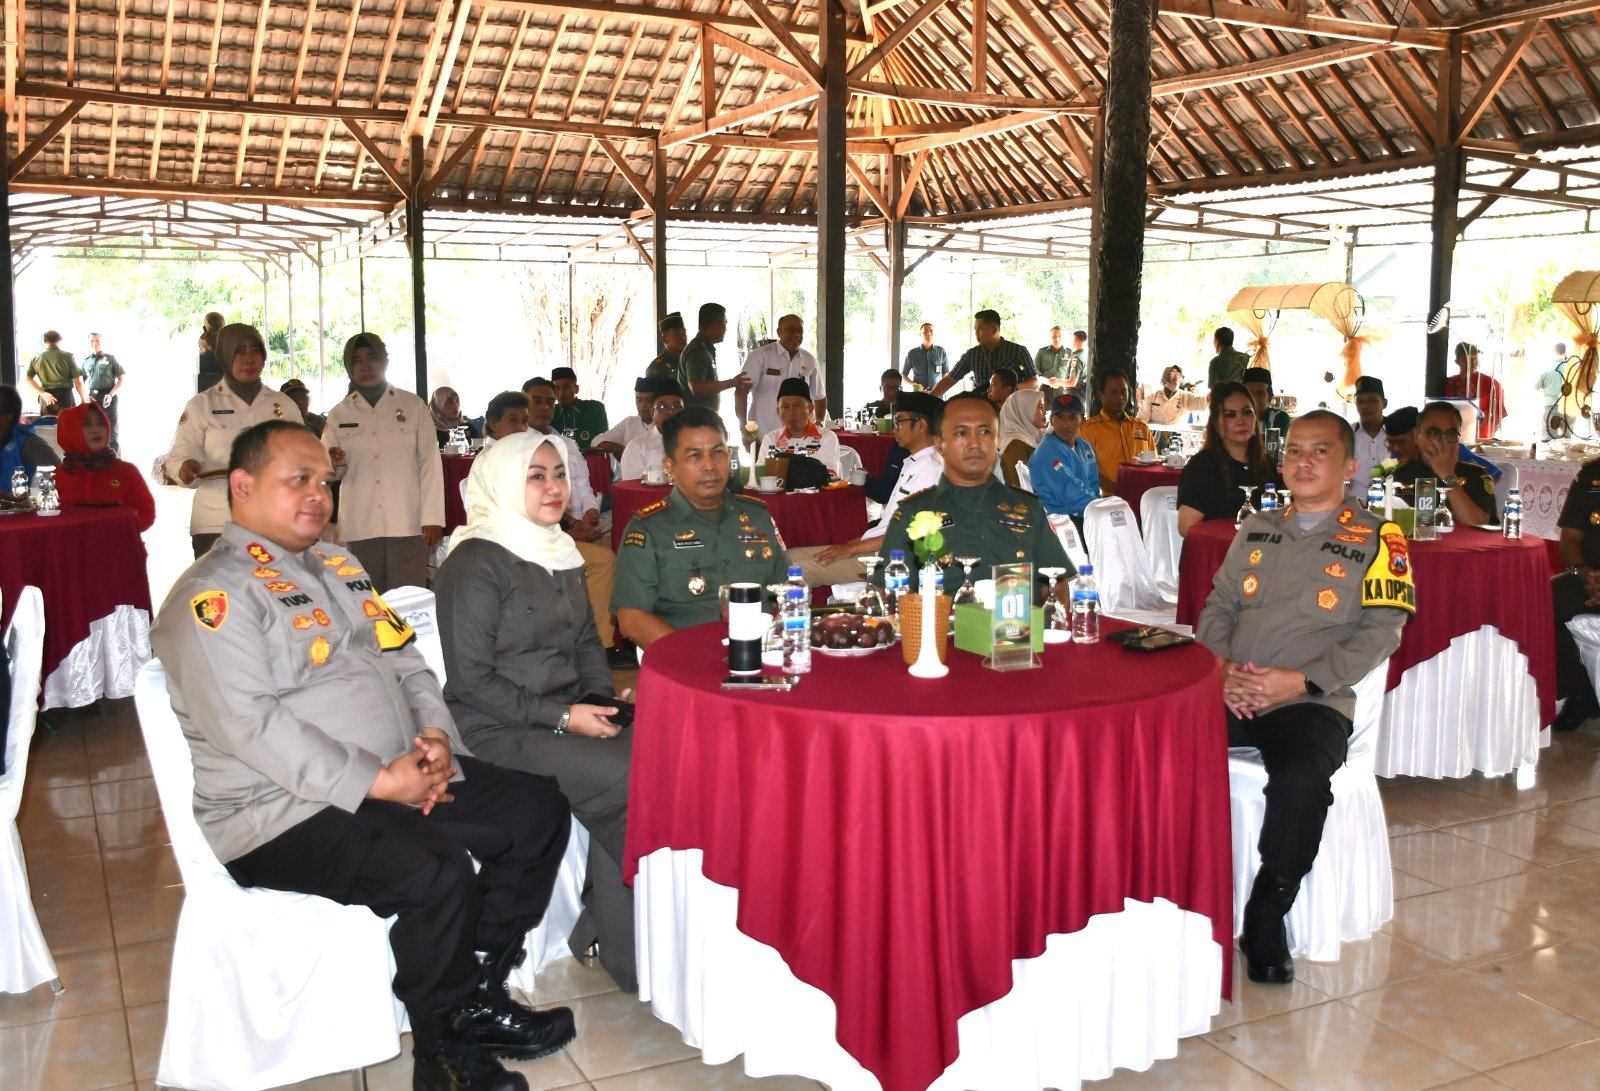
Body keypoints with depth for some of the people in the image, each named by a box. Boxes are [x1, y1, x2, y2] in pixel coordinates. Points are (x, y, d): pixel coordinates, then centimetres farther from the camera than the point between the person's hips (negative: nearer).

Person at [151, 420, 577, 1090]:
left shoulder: (337, 565, 18)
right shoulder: (213, 595, -10)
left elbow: (406, 663, 18)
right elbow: (250, 725, -21)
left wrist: (435, 738, -4)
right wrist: (377, 782, -23)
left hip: (399, 778, 9)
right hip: (285, 810, -9)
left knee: (538, 810, -3)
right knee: (439, 874, -30)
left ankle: (478, 996, 5)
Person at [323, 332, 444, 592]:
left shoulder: (413, 406, 6)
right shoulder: (339, 414, 10)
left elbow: (430, 463, 3)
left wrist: (432, 519, -4)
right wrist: (332, 465, -11)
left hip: (408, 524, -2)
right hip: (360, 527, 2)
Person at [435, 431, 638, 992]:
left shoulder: (560, 553, 16)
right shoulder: (476, 562, -8)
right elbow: (470, 679, -13)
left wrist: (599, 700, 5)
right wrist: (560, 716, -16)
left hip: (569, 716, 7)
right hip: (501, 732, -7)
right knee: (628, 780, -26)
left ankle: (616, 940, -9)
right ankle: (625, 953, -6)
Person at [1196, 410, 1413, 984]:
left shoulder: (1377, 538, 6)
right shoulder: (1256, 529, 20)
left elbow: (1381, 631, -3)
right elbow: (1217, 606, 18)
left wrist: (1302, 680, -14)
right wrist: (1223, 665, -4)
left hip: (1314, 702, -4)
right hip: (1233, 694, 4)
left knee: (1301, 778, -35)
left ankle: (1266, 920, -13)